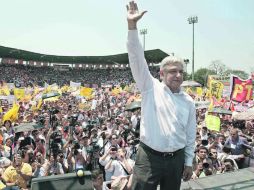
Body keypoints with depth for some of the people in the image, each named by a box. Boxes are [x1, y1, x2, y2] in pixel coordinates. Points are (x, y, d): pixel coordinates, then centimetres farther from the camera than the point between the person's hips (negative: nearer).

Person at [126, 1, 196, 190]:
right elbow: (137, 58, -13)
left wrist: (188, 162, 12)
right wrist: (132, 26, -23)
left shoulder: (188, 102, 6)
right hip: (149, 157, -3)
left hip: (176, 160, 4)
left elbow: (190, 135, 12)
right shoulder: (151, 88, -3)